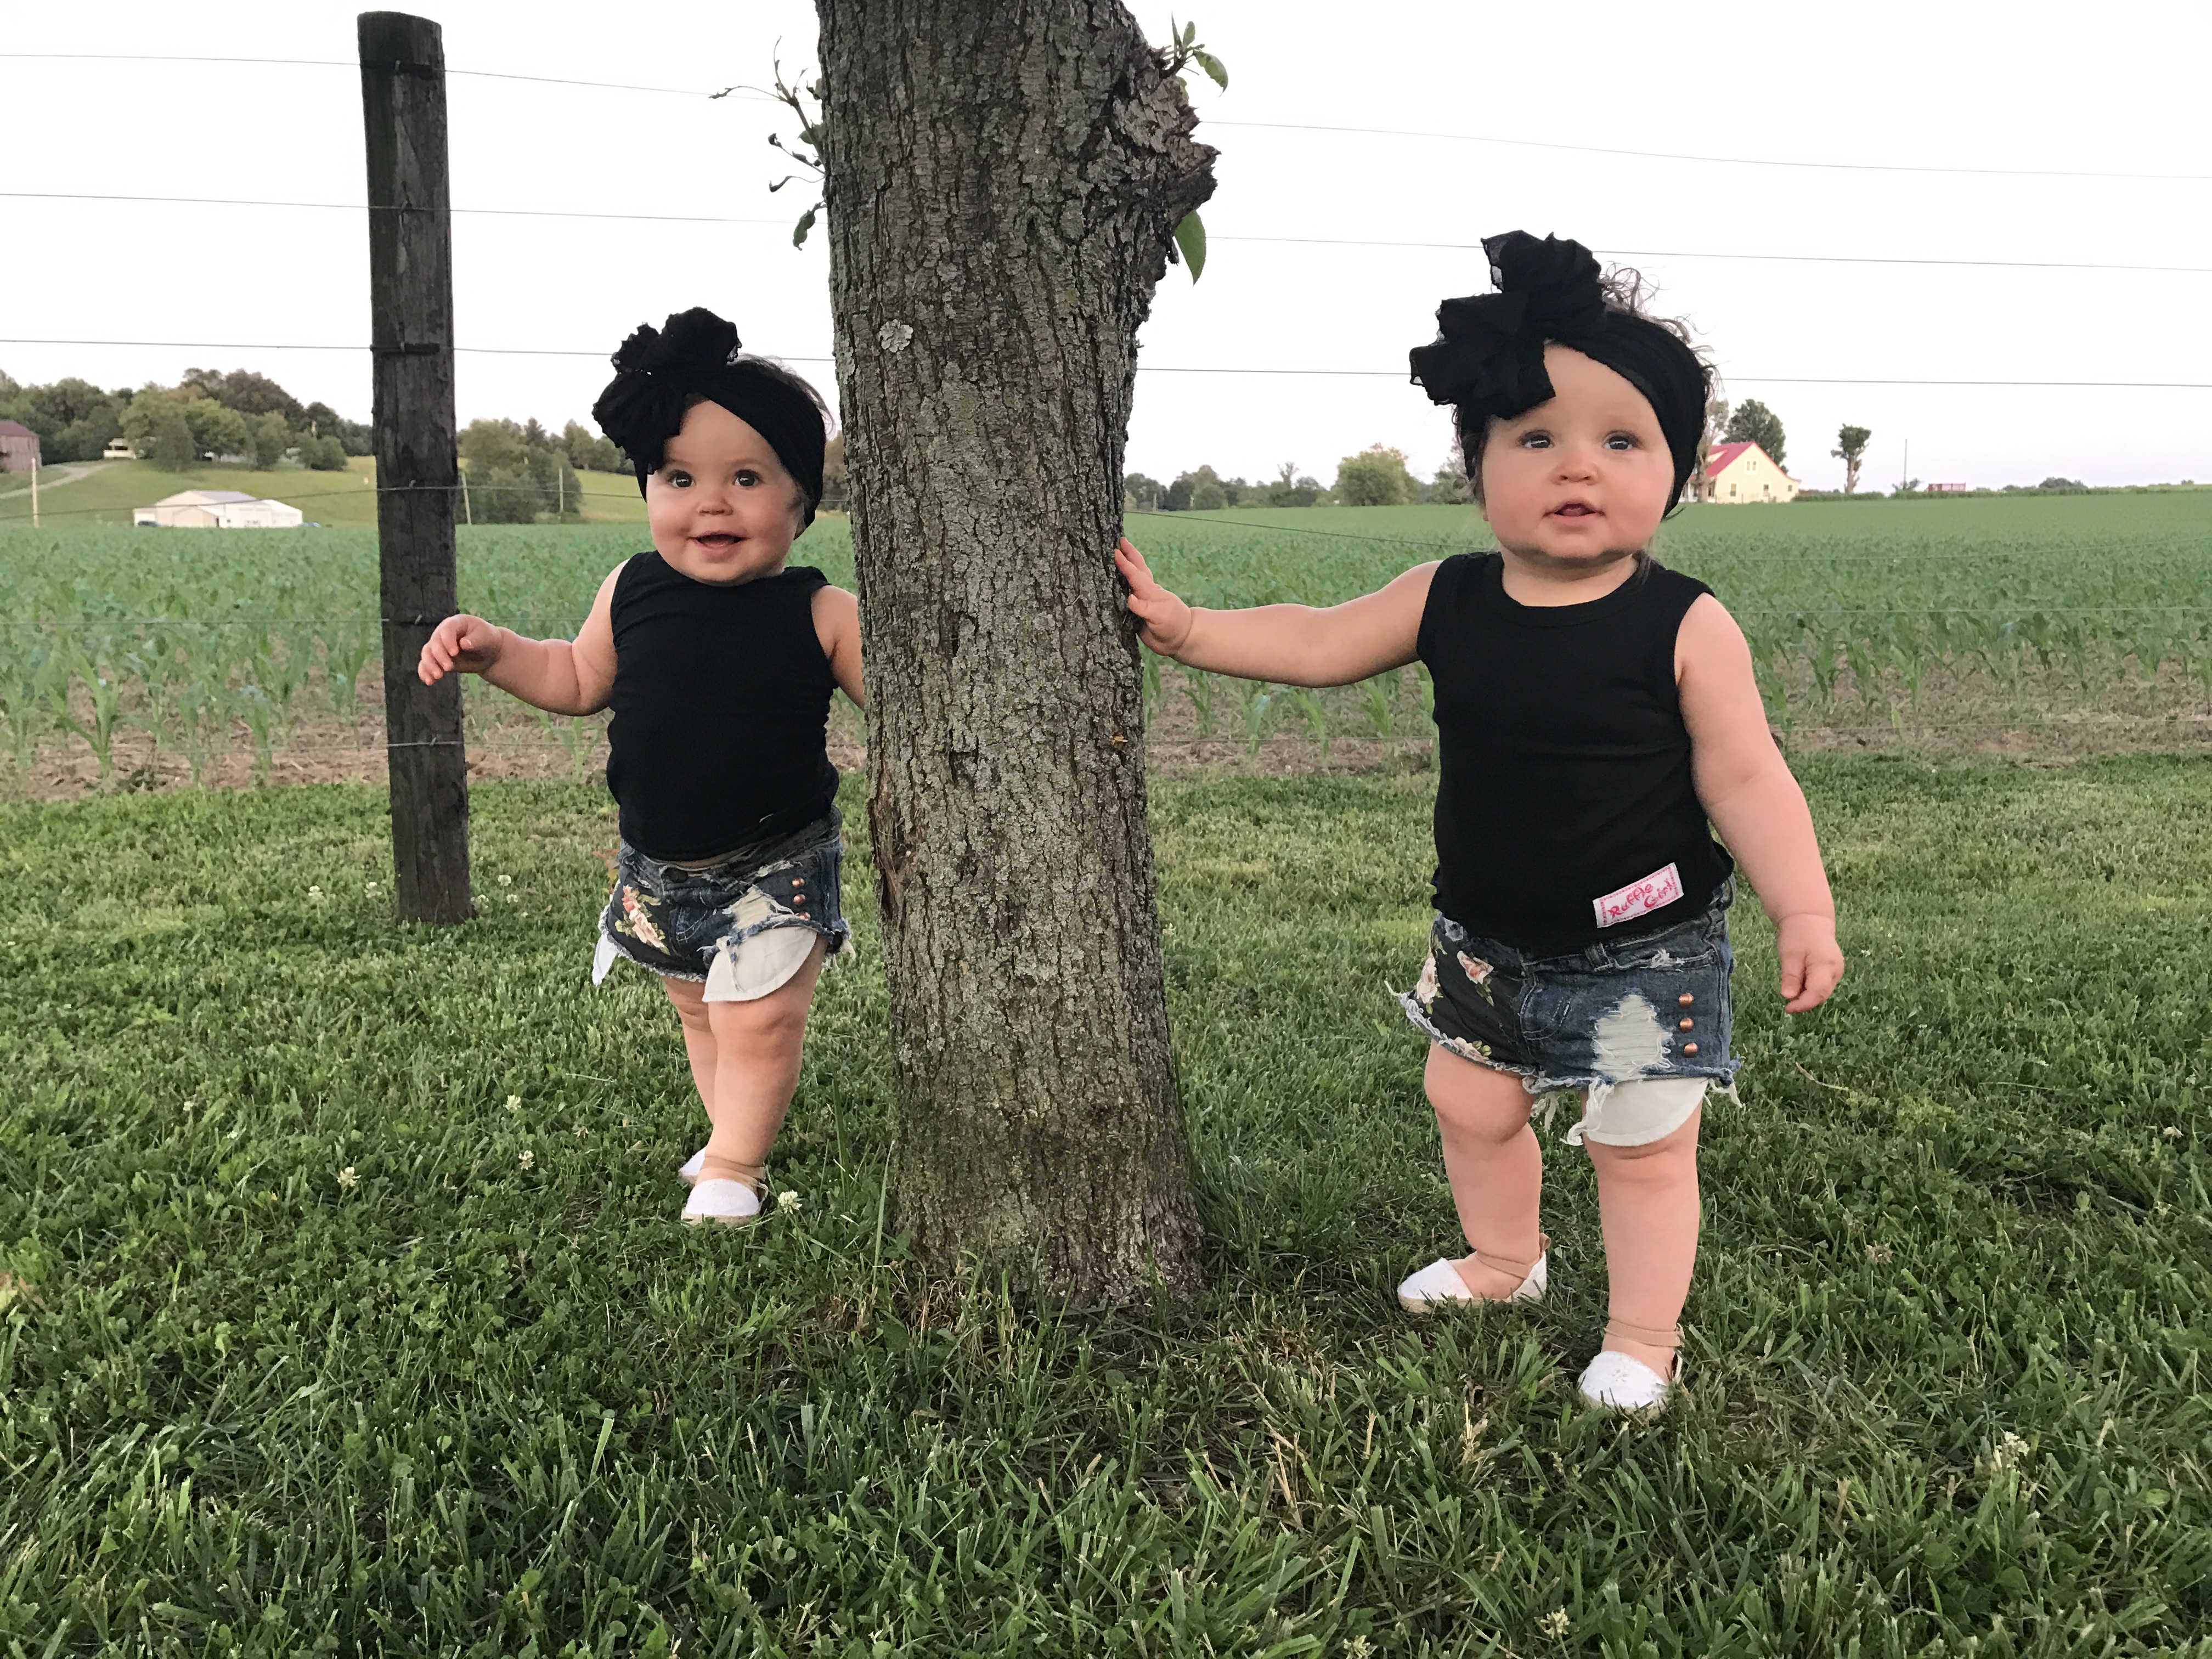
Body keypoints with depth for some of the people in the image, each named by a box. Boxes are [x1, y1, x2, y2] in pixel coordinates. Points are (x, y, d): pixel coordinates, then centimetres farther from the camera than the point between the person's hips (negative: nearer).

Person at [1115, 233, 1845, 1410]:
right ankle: (1503, 1260, 48)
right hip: (1485, 943, 5)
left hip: (1643, 953, -5)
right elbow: (1319, 644, 4)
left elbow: (1747, 782, -14)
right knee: (1469, 1104, 21)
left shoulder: (1685, 627, -18)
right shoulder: (1448, 603, -7)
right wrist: (1185, 627, -2)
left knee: (1643, 1147, 7)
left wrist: (1803, 913, -20)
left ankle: (1641, 1339, 28)